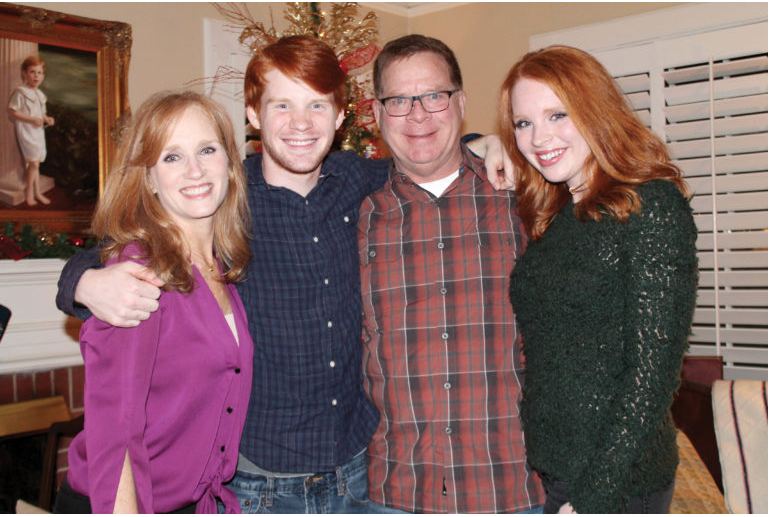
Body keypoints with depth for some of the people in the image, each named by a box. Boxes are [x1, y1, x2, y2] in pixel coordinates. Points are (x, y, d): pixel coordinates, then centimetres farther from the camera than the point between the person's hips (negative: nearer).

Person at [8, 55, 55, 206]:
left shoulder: (40, 94, 11)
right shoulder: (20, 92, -13)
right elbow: (12, 111, -16)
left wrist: (47, 119, 0)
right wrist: (31, 119, -22)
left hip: (38, 131, 7)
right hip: (25, 132, -7)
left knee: (35, 163, 13)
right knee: (33, 162, -9)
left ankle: (37, 192, 21)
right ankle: (29, 191, 7)